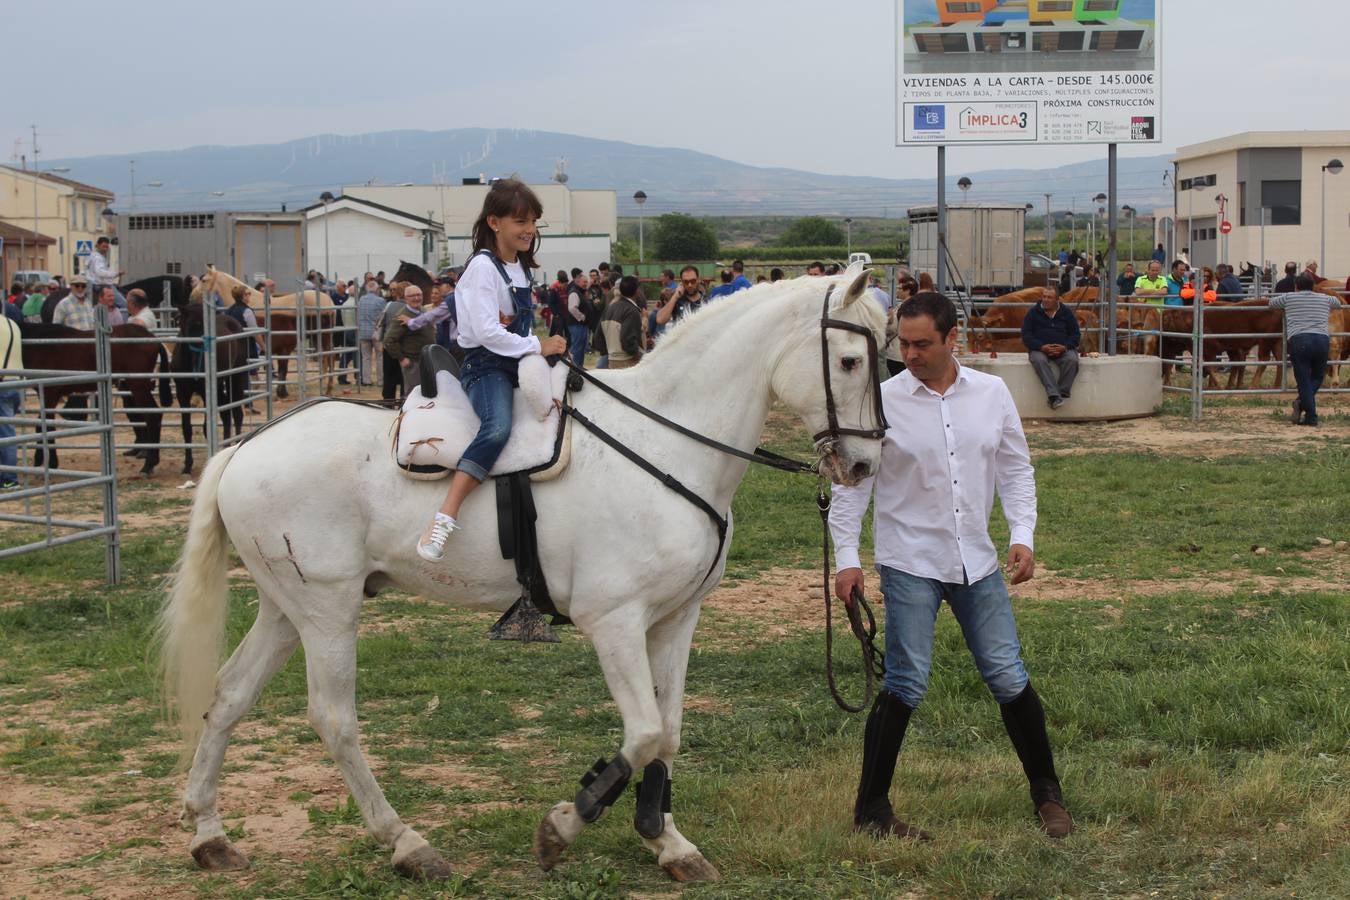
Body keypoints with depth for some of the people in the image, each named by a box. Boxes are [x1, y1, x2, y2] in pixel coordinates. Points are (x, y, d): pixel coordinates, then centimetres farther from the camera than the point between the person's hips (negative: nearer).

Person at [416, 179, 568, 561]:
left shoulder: (521, 269, 16)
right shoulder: (483, 268, -11)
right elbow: (487, 332, -20)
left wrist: (549, 345, 6)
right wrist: (538, 346, -17)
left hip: (519, 363, 9)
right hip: (486, 365, -9)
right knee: (498, 427, -34)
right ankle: (444, 519, -42)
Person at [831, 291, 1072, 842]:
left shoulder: (991, 393, 3)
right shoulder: (884, 400, -6)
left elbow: (1015, 468, 10)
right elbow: (851, 482, -2)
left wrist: (1022, 535, -2)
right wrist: (846, 557, -7)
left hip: (977, 562, 3)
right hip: (910, 563, -3)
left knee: (1009, 678, 7)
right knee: (906, 684, -6)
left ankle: (1047, 794, 23)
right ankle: (871, 808, 5)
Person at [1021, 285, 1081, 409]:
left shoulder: (1066, 312, 9)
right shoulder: (1033, 313, 5)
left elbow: (1076, 334, 9)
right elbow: (1026, 335, 1)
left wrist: (1065, 347, -12)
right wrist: (1041, 347, -17)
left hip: (1063, 349, 1)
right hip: (1039, 349, -1)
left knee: (1072, 360, -32)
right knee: (1039, 360, -36)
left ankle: (1062, 393, -28)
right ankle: (1053, 395, -45)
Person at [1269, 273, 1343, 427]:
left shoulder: (1288, 298, 14)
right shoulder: (1325, 299, 21)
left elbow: (1271, 303, 32)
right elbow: (1339, 304, 43)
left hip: (1298, 341, -2)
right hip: (1322, 340, 2)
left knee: (1304, 381, 3)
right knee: (1317, 377, 18)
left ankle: (1311, 417, -5)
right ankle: (1301, 402, -4)